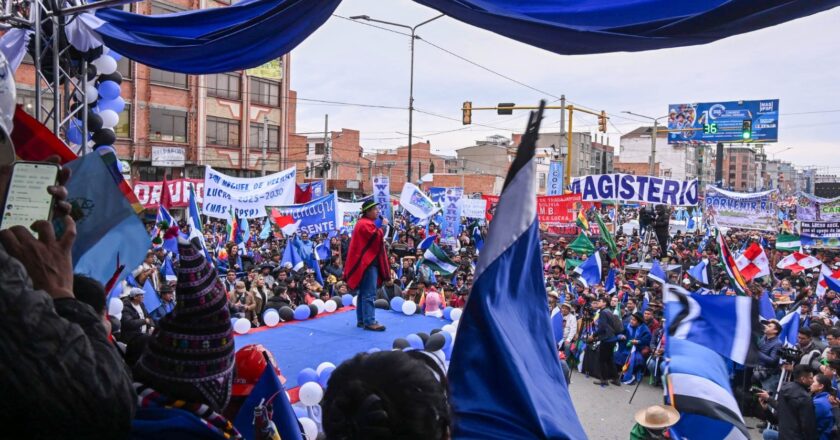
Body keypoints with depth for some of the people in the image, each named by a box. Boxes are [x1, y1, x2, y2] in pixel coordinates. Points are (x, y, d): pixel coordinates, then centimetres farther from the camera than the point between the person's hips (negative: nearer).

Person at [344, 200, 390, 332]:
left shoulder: (365, 223, 19)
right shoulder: (365, 224, -13)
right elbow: (377, 238, -21)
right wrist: (383, 226, -10)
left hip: (366, 261, 11)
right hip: (368, 262, -11)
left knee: (364, 293, 11)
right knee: (369, 293, -12)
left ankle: (361, 320, 15)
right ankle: (369, 322, -13)